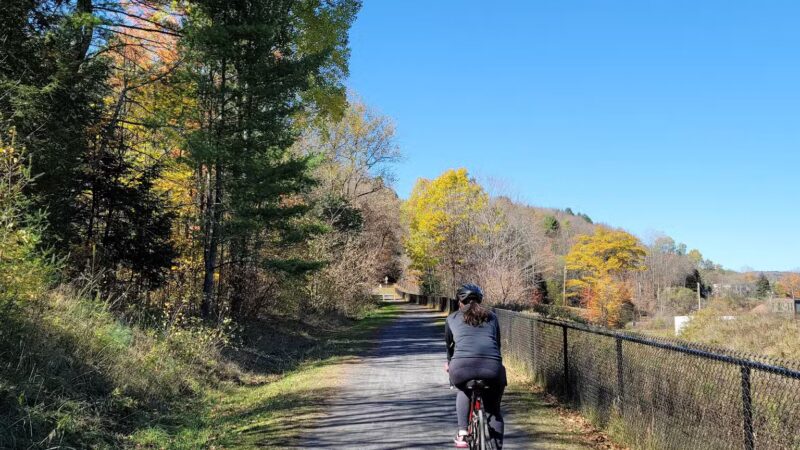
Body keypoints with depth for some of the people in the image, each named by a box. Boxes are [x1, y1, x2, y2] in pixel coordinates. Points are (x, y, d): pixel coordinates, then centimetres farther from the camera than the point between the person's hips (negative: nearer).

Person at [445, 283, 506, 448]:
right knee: (494, 410, 23)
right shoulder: (491, 317, 26)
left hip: (462, 366, 0)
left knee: (463, 390, 34)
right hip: (492, 367, 1)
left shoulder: (452, 318, 22)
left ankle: (462, 433, 20)